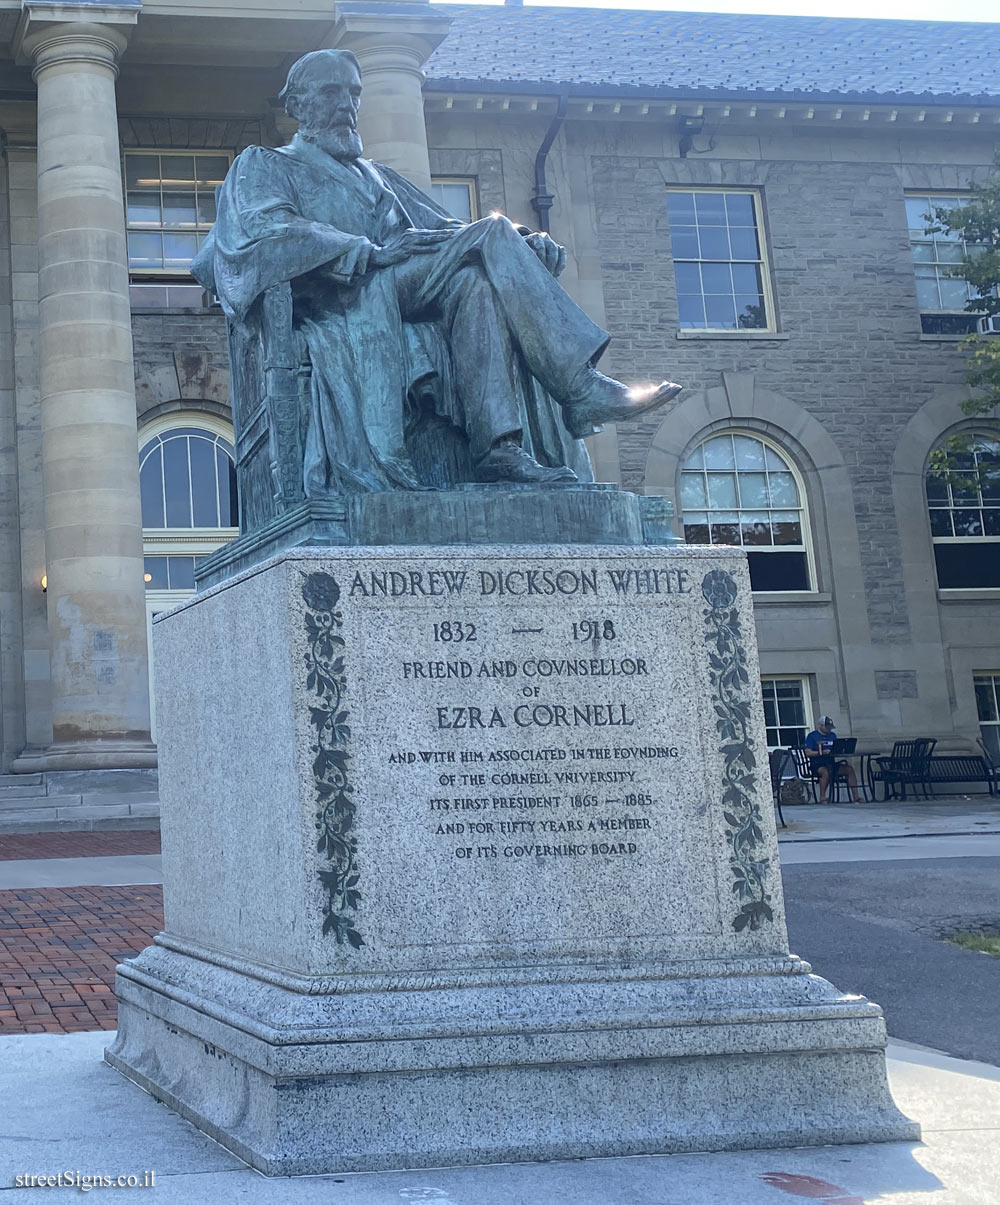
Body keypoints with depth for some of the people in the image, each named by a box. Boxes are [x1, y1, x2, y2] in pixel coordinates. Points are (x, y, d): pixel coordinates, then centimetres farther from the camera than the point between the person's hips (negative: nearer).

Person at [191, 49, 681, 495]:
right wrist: (353, 248, -19)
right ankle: (582, 389, -33)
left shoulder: (375, 177, 36)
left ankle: (499, 445, -41)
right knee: (492, 239, -23)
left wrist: (526, 242, 3)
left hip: (407, 302, 5)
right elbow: (265, 230, -4)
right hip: (337, 302, -5)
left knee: (476, 280, -29)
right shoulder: (264, 166, 19)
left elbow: (443, 228, 23)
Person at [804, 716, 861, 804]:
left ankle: (855, 797, -15)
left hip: (831, 763, 6)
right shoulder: (812, 736, 0)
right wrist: (822, 752, -20)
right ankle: (822, 798, -28)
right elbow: (808, 753, -9)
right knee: (826, 771, -39)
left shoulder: (832, 735, 20)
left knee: (849, 769, -14)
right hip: (817, 765, -6)